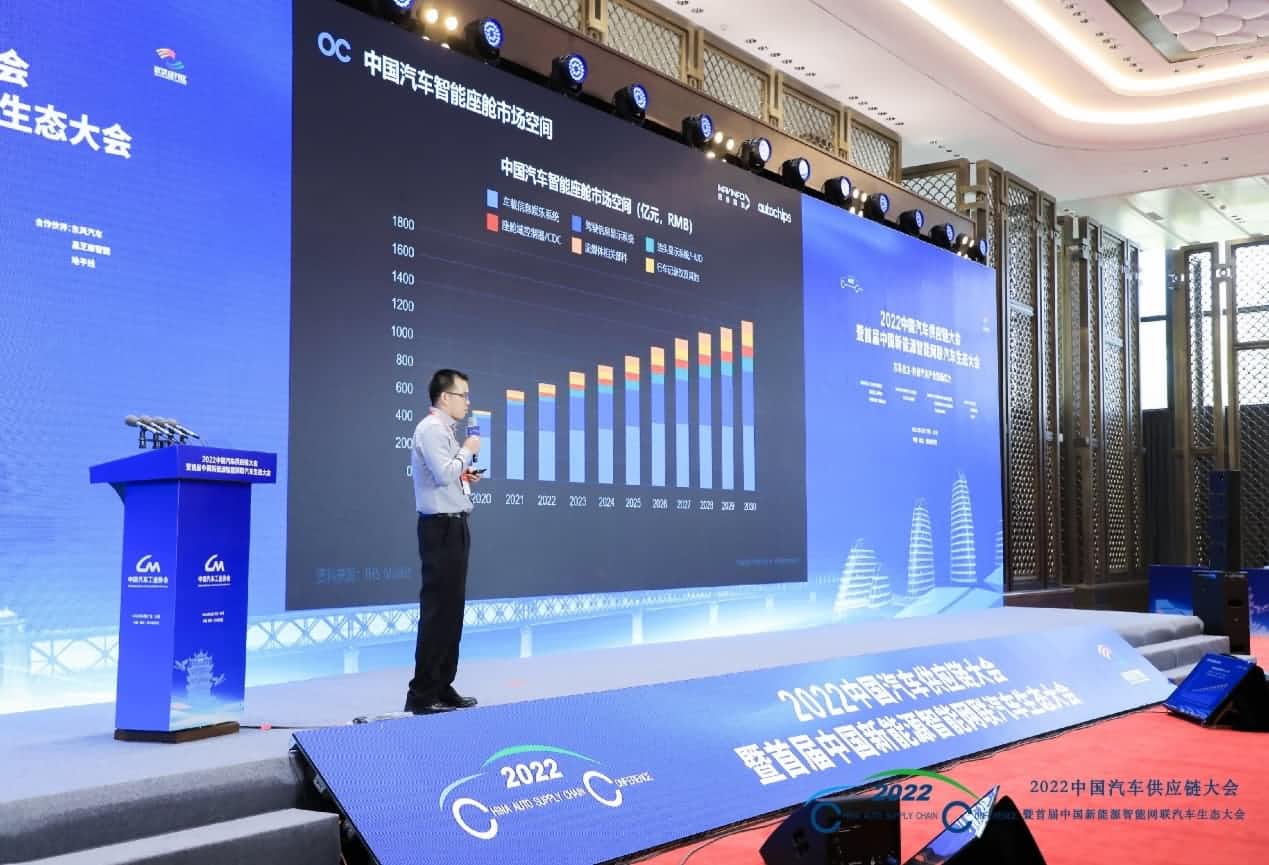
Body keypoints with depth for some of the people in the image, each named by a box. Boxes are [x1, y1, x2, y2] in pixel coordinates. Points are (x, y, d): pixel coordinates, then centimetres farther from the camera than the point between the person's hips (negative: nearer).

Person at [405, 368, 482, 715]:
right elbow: (443, 474, -23)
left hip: (454, 526, 10)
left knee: (452, 609, 12)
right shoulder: (431, 429, -12)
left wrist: (465, 475, 10)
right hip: (441, 527, -10)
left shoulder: (445, 430, 18)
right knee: (437, 609, -9)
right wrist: (468, 451, -10)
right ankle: (422, 694, -4)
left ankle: (442, 687, 18)